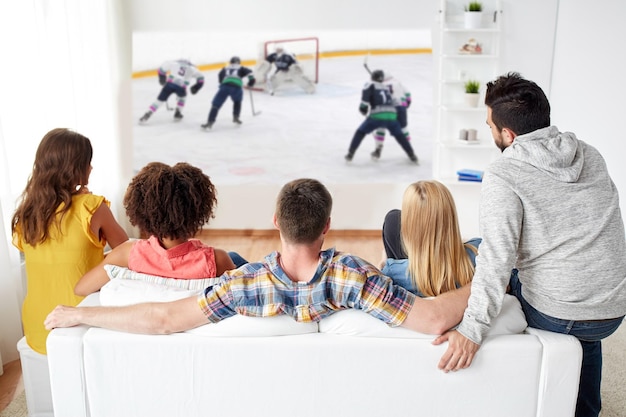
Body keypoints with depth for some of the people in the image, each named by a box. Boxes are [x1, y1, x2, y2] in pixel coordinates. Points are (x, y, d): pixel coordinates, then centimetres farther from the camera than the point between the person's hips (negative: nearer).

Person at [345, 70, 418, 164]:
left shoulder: (370, 85, 10)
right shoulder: (387, 87, 26)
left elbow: (366, 92, -7)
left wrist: (363, 107, -1)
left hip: (377, 115, -4)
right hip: (391, 115, 4)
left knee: (360, 132, 12)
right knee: (399, 134, 23)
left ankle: (350, 154, 6)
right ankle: (412, 156, 21)